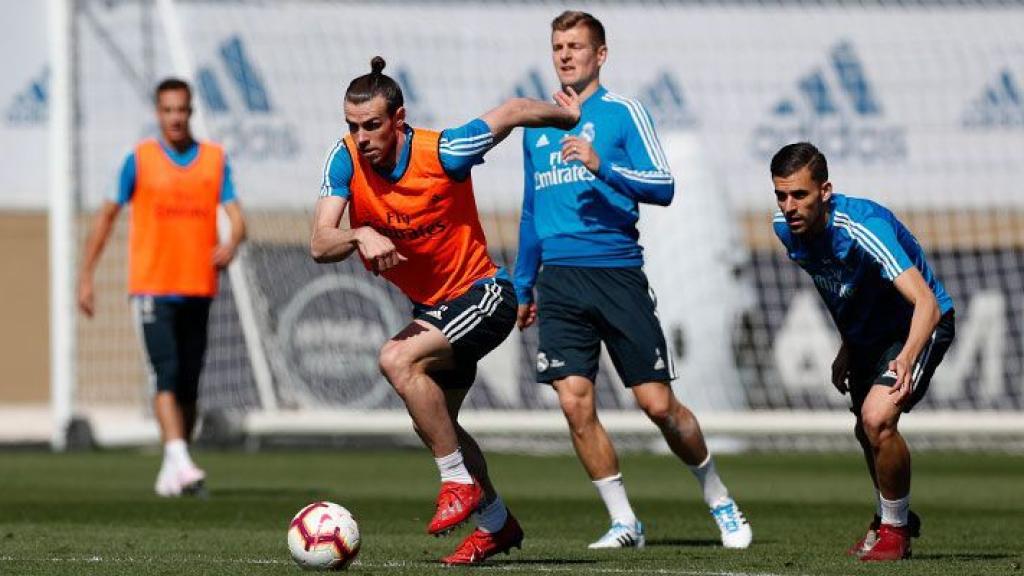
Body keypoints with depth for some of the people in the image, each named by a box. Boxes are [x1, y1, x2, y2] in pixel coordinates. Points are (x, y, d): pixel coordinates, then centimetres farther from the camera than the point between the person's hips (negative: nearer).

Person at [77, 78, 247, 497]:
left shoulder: (215, 159, 7)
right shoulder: (140, 160, 1)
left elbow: (236, 216, 0)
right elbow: (106, 215, 6)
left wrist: (232, 243, -24)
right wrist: (85, 278, 3)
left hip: (198, 289, 3)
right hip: (152, 287, -3)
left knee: (189, 384, 7)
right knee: (167, 374, -18)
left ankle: (172, 474, 19)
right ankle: (180, 462, -26)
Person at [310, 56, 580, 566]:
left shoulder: (442, 153, -26)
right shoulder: (345, 161, -15)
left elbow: (512, 112, -10)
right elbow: (320, 246, -23)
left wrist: (568, 117, 7)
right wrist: (362, 236, -43)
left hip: (481, 294, -7)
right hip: (430, 307, 7)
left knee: (398, 360, -29)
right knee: (436, 421, 17)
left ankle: (460, 484, -17)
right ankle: (496, 522, 38)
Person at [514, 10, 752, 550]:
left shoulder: (621, 112, 1)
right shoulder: (538, 127, 17)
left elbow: (663, 186, -9)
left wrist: (601, 166, -22)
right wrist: (522, 287, 23)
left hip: (617, 272, -4)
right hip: (558, 279, 4)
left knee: (658, 404, -3)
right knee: (575, 402, -8)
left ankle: (719, 501, 17)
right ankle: (623, 521, 2)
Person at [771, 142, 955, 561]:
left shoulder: (864, 228, -36)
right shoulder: (786, 228, -13)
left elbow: (926, 303, -45)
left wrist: (907, 358, -60)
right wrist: (847, 349, 13)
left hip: (918, 327, -8)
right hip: (868, 333, 8)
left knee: (878, 417, -26)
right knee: (866, 432, 19)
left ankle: (895, 528, -5)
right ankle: (890, 519, 46)